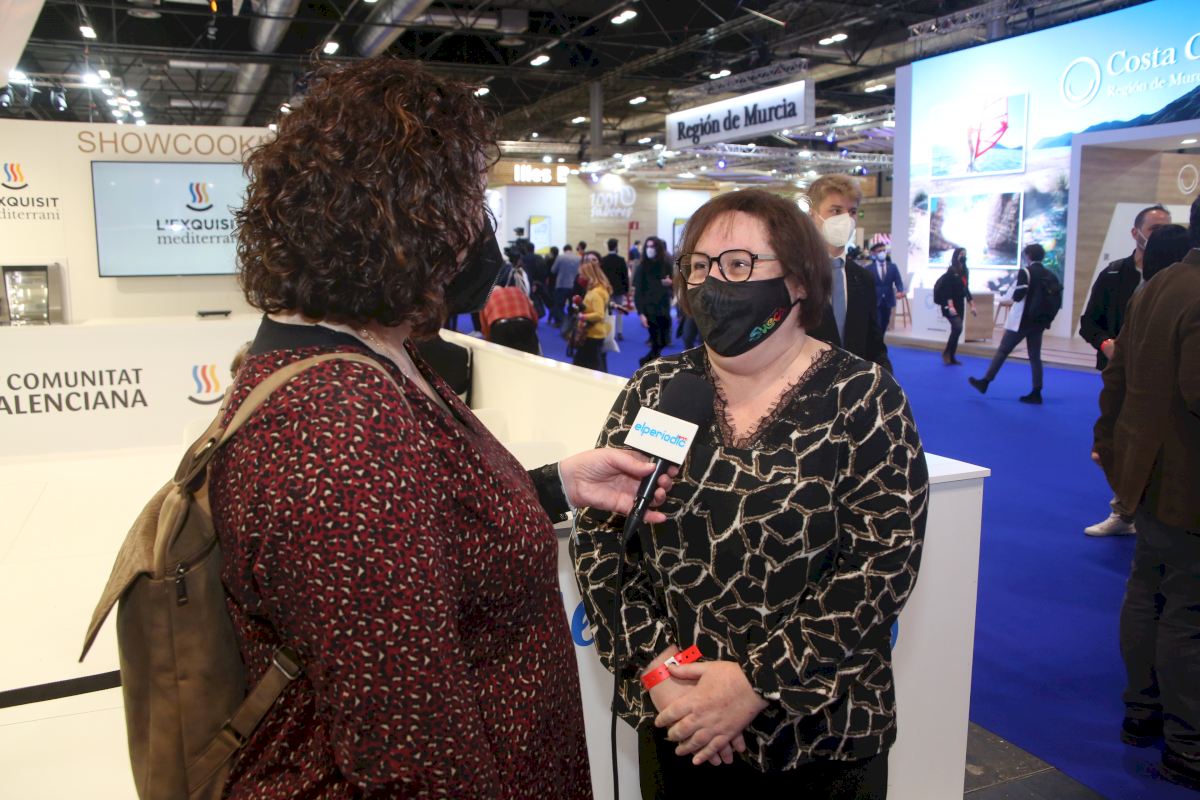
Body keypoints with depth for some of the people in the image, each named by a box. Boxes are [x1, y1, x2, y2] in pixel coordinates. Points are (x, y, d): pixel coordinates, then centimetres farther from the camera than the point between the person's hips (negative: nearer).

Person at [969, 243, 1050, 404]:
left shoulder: (1025, 272, -9)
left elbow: (1018, 296, -16)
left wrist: (1005, 301, 1)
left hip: (1022, 320, -7)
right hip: (1038, 321, 7)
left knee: (1002, 351, 1)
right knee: (1035, 356, 7)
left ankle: (984, 382, 6)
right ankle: (1036, 393, 6)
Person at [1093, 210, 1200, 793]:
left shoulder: (1153, 288, 9)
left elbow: (1117, 374, 16)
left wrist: (1108, 437, 23)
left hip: (1148, 472, 10)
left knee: (1146, 593, 18)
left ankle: (1142, 712, 32)